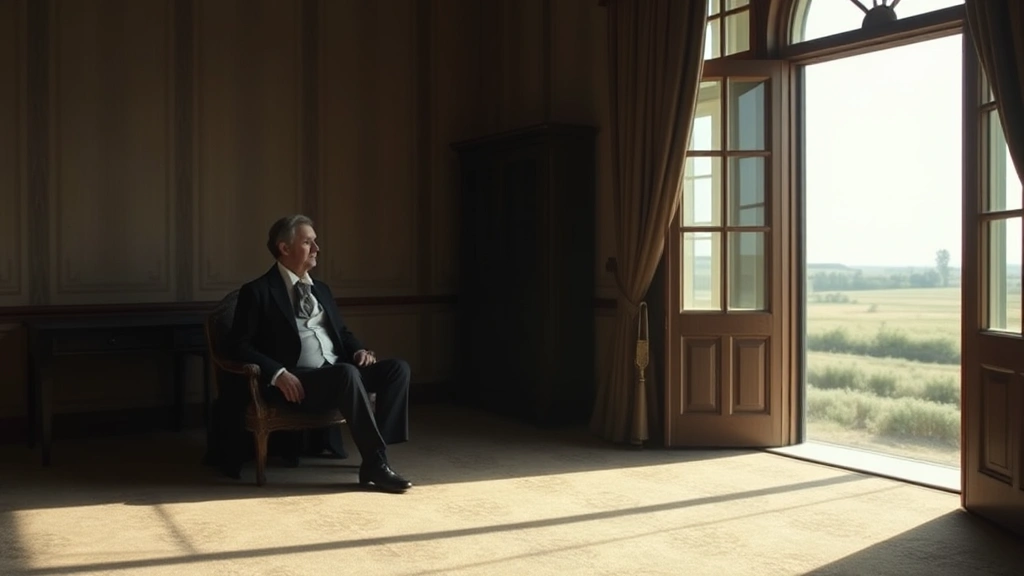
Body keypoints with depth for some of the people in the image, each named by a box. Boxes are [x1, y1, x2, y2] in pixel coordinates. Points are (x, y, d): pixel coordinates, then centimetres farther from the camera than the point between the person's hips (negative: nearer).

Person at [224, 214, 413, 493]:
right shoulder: (258, 291, 1)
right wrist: (278, 373, -20)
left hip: (339, 371, 7)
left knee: (398, 368, -17)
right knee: (348, 374, -37)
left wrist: (359, 351, 2)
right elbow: (237, 345, -6)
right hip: (297, 379, -7)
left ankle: (373, 458, -21)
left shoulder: (320, 290, 23)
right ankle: (377, 462, -28)